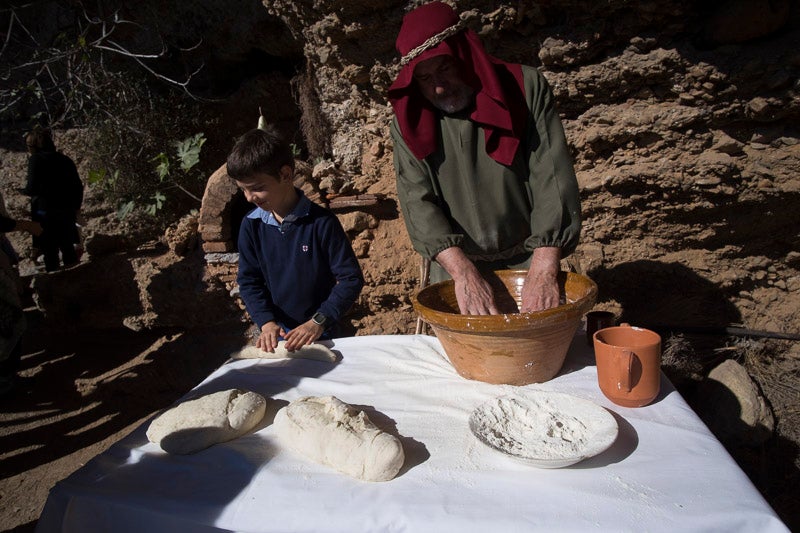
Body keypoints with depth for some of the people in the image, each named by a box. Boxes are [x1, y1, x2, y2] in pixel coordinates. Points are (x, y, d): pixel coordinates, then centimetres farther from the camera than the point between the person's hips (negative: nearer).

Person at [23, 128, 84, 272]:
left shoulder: (36, 159, -9)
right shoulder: (65, 159, 8)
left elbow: (32, 188, -17)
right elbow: (78, 186, 9)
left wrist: (22, 190, 4)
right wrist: (76, 207, 17)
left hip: (47, 213, -6)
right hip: (68, 212, 6)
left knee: (50, 251, 4)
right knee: (67, 247, 17)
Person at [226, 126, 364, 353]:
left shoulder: (321, 222, -18)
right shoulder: (251, 225, -6)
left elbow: (352, 279, -16)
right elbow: (248, 280, 0)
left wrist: (318, 322, -23)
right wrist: (267, 322, -14)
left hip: (322, 334, -3)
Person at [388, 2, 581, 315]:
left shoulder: (525, 88, -10)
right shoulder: (409, 122, -6)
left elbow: (552, 179, -17)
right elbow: (417, 201, -16)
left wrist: (543, 273, -27)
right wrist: (463, 273, -30)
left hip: (529, 259, 0)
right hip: (454, 266, 1)